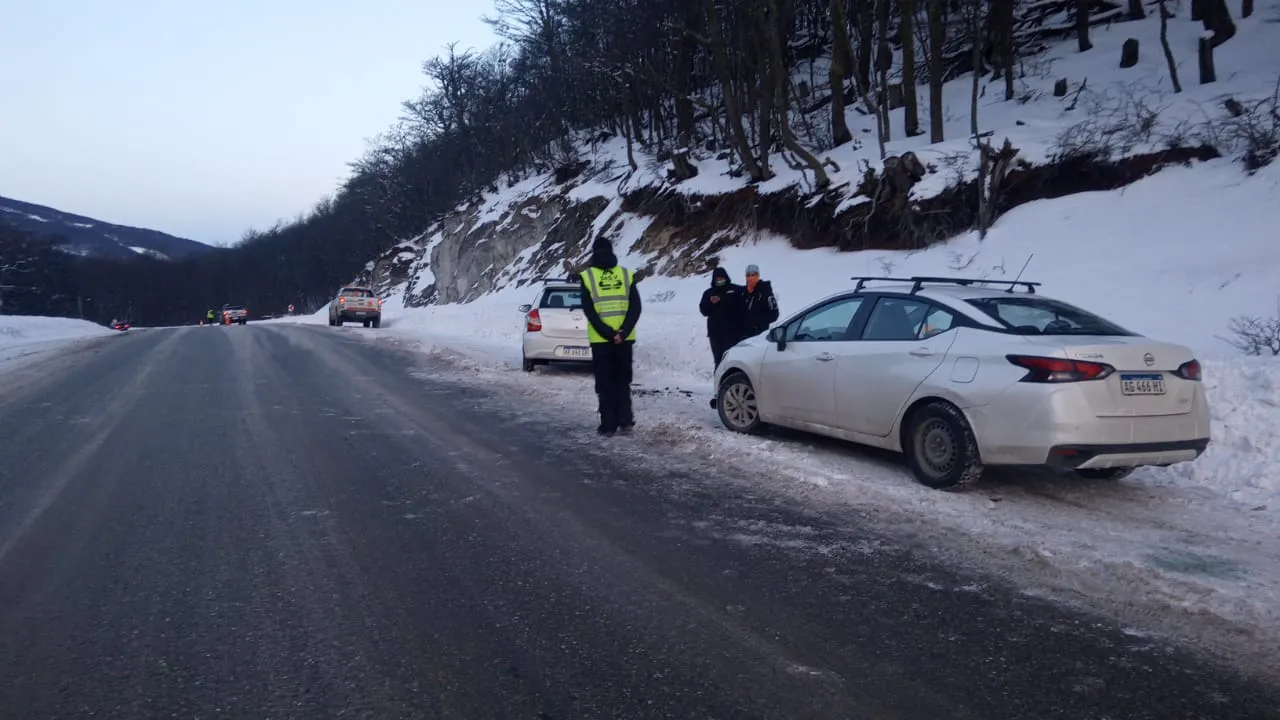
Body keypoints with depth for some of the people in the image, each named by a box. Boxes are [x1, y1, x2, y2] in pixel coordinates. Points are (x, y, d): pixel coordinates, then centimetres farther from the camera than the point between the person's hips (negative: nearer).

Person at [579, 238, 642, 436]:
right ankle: (625, 420, 9)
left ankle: (608, 424, 4)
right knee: (623, 380, 15)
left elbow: (589, 311, -9)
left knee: (605, 383, 5)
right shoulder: (626, 275, 4)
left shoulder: (587, 277, -2)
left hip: (600, 339, -2)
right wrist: (623, 332, -9)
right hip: (625, 338, 2)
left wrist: (608, 334, -11)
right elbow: (635, 307, -4)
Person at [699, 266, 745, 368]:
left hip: (733, 332, -3)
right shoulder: (708, 293, 12)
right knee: (719, 360, 6)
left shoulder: (736, 290, 2)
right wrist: (711, 303, -11)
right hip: (715, 333, 3)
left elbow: (743, 309, -1)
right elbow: (704, 311, 9)